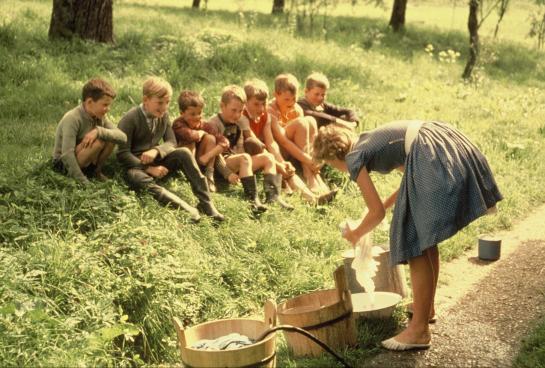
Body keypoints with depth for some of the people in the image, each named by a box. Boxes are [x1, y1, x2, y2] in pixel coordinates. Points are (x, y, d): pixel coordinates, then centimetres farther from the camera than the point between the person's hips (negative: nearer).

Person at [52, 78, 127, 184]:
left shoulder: (100, 117, -3)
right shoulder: (72, 119, -25)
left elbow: (123, 137, -15)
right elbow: (66, 154, -31)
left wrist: (99, 131, -31)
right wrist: (84, 182, -31)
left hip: (83, 162, 7)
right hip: (62, 164, -7)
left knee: (111, 137, -11)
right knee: (98, 141, -30)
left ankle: (96, 171, 4)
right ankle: (86, 176, -10)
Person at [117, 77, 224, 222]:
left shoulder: (163, 115, 3)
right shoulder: (130, 119, -15)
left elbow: (171, 142, 1)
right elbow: (122, 154, -17)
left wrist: (156, 151, -22)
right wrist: (148, 168, -26)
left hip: (156, 161, 5)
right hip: (136, 165, -5)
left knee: (184, 153, -19)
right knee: (137, 178, -38)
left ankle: (206, 203, -23)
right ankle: (187, 210, -50)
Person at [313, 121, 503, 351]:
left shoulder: (354, 159, 2)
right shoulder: (370, 140, 26)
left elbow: (377, 213, 2)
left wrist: (355, 234, 20)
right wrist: (386, 203, 40)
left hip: (431, 159, -10)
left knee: (416, 244, -4)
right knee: (424, 238, 22)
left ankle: (419, 331, 0)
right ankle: (427, 307, 38)